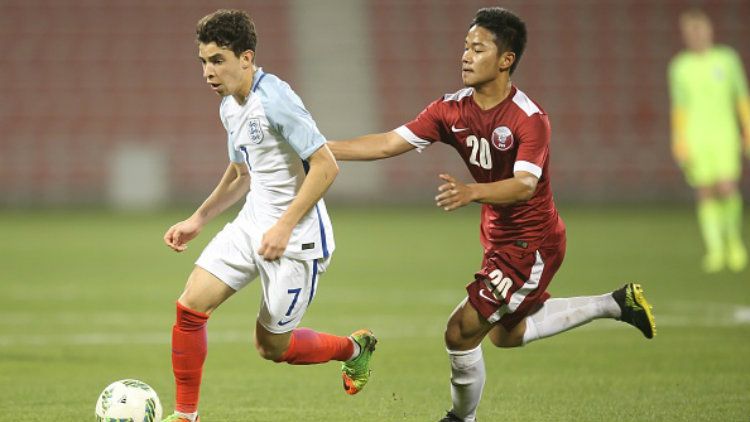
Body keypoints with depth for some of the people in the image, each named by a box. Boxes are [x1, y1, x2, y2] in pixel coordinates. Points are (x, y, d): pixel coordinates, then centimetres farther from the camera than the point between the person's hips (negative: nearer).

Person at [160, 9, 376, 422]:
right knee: (190, 305, -7)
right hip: (251, 225, 8)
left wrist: (285, 226, -25)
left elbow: (325, 166, -23)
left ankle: (354, 348, 31)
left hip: (297, 237, -8)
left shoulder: (275, 100, -22)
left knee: (271, 347, 3)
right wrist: (197, 220, 17)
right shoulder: (229, 107, 7)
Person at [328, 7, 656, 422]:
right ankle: (615, 304, 34)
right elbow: (389, 143, -7)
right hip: (499, 238, 9)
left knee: (461, 332, -10)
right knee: (506, 334, 25)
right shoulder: (452, 110, -5)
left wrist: (472, 192, -56)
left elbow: (524, 185, -38)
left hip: (532, 244, -9)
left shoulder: (529, 119, -24)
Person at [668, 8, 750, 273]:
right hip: (695, 137, 1)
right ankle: (715, 249, -2)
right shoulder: (679, 67, 7)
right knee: (705, 194, -5)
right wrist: (678, 140, 3)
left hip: (724, 134, -1)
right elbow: (679, 107, 11)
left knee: (727, 188, -15)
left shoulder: (727, 59, 6)